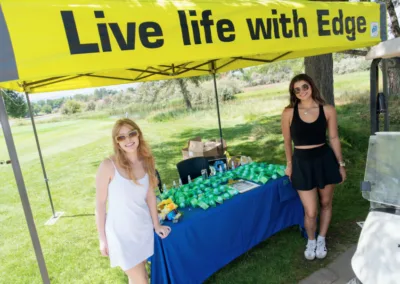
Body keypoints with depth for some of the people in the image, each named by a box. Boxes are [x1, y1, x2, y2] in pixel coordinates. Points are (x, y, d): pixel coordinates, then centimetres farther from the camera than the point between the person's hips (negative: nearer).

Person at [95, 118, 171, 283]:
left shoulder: (146, 161, -4)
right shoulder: (108, 166, -19)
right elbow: (100, 204, -12)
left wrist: (156, 225, 10)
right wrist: (102, 239, -6)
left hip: (144, 228, 5)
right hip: (121, 233, -4)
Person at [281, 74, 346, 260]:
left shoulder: (328, 110, -5)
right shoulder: (289, 112, -8)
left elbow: (334, 138, 3)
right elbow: (287, 141, 3)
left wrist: (340, 164, 7)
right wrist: (289, 164, 10)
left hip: (325, 160, 2)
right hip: (302, 163, -1)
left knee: (326, 204, 17)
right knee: (310, 212, 1)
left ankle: (321, 240, 42)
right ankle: (311, 241, 32)